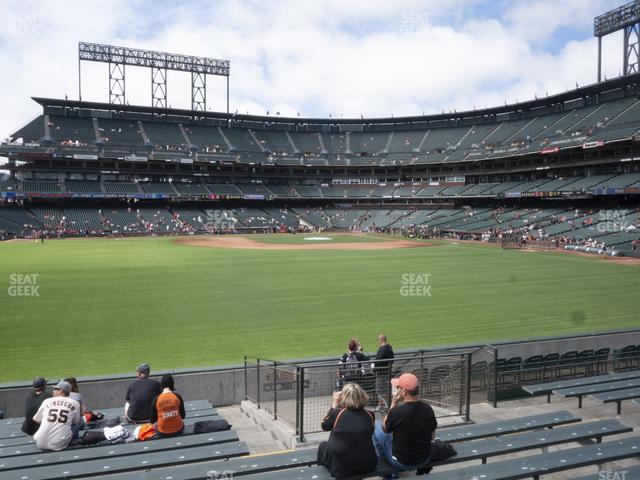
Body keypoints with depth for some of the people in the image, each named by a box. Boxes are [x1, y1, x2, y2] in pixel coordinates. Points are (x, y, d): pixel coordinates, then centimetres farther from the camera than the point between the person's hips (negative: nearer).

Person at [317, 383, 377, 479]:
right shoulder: (370, 415, -6)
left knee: (323, 446, 24)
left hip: (342, 469, -3)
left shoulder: (337, 413, -13)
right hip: (368, 466, 3)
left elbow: (325, 426, 7)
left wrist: (334, 405, 10)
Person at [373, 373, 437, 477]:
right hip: (425, 460, 5)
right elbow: (432, 437, 4)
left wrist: (393, 403, -5)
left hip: (401, 463, -4)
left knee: (377, 425, 12)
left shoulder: (396, 411, -27)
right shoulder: (428, 408, -12)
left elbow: (385, 428, -4)